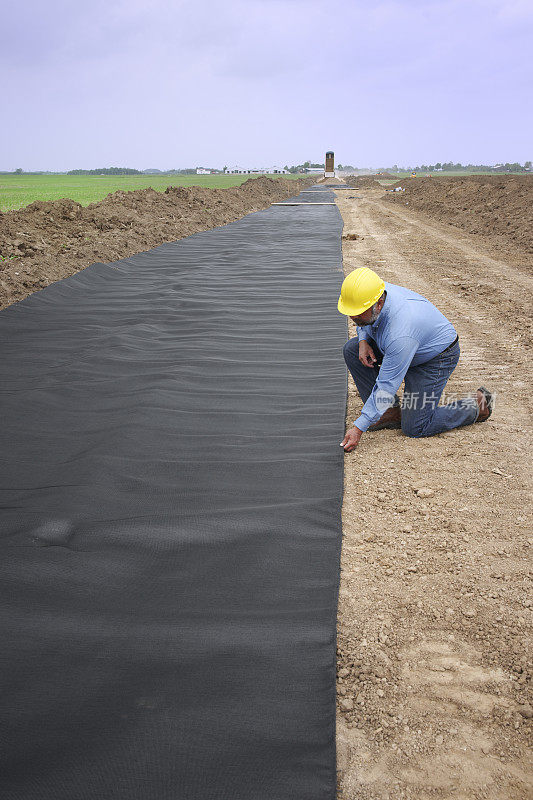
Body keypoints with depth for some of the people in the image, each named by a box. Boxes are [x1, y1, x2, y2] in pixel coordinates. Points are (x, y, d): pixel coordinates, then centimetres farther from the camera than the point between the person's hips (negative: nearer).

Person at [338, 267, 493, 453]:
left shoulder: (400, 334, -41)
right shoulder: (371, 294, -18)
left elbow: (387, 386, -36)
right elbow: (364, 323, 10)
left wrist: (359, 428, -33)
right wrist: (363, 341, -13)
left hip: (436, 356, -9)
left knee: (414, 428, -11)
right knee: (351, 349, -7)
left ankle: (478, 406, 9)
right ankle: (391, 412, -1)